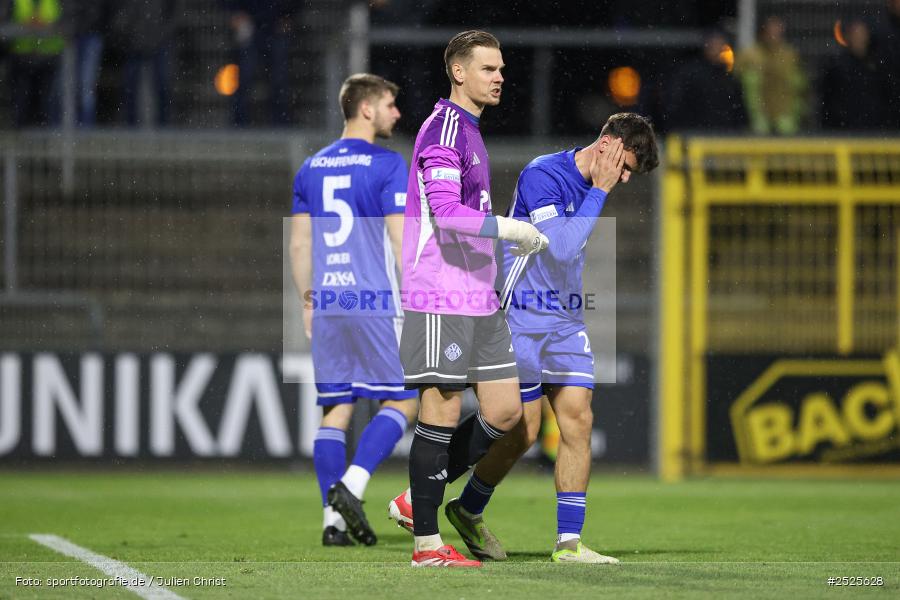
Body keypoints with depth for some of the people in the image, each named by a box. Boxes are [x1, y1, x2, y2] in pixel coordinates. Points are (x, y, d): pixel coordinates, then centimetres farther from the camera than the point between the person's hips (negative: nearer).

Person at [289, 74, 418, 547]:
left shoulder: (311, 168, 12)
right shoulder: (387, 165, -5)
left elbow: (299, 244, 13)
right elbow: (400, 239, -10)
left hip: (327, 303, 6)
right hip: (375, 302, -6)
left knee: (335, 411, 7)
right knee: (401, 401, 2)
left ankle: (334, 520, 2)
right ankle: (350, 486, -16)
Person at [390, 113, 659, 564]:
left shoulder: (589, 186, 11)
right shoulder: (541, 175, -15)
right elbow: (562, 248, -24)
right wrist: (599, 193, -20)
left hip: (565, 323, 8)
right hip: (522, 319, -8)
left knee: (577, 421, -5)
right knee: (523, 430, -5)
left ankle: (569, 542, -3)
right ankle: (467, 510, 18)